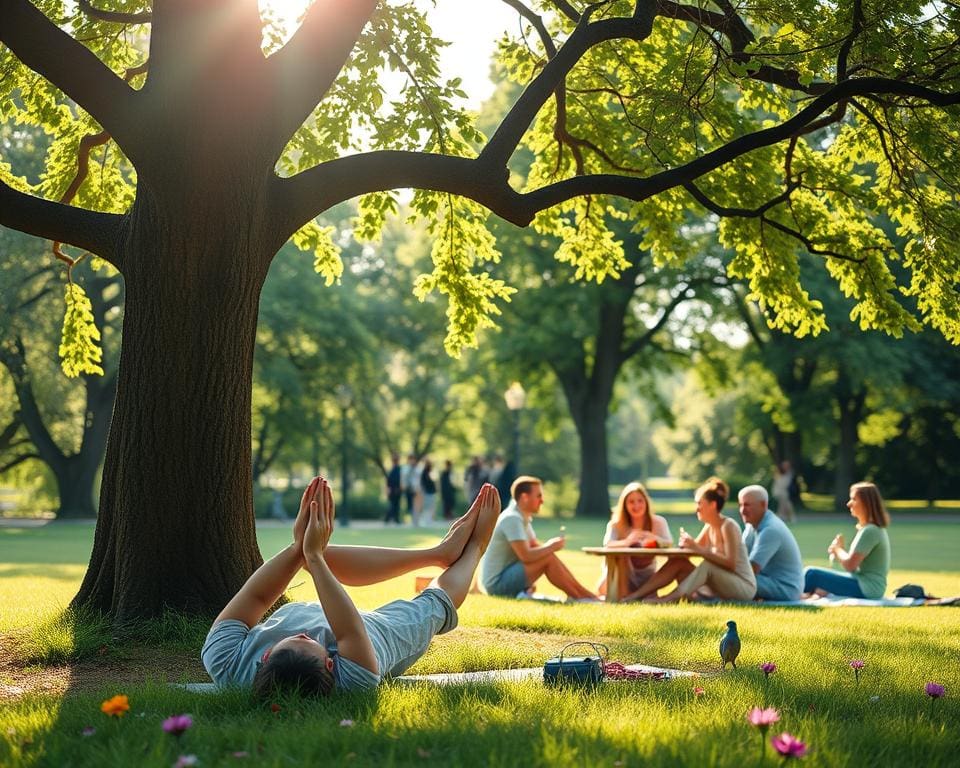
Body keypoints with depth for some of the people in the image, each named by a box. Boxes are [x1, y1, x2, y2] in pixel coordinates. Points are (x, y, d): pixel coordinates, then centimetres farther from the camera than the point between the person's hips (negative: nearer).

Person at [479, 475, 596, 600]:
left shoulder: (522, 518, 13)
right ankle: (580, 597, -8)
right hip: (497, 583, -10)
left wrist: (551, 545, -4)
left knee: (548, 554, 5)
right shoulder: (512, 519, -19)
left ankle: (584, 593, 3)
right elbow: (525, 556, -26)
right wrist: (550, 547, -13)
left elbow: (535, 546, 17)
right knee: (548, 558, -18)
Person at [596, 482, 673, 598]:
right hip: (623, 576, -2)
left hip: (646, 577, 2)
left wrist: (654, 538, -44)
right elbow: (607, 544, -30)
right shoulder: (617, 524, -11)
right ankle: (622, 596, -18)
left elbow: (669, 544, -20)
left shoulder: (658, 522, -6)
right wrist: (626, 542, -52)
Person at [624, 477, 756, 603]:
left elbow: (730, 564, -26)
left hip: (744, 587, -7)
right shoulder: (709, 527, 8)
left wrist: (698, 549, -30)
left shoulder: (728, 526, -16)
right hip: (721, 586, 7)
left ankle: (669, 599, -38)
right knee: (678, 562, -7)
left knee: (707, 566, -34)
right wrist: (687, 543, -21)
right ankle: (636, 595, -16)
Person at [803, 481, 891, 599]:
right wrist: (839, 550, 3)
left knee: (811, 574, -16)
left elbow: (850, 565, -17)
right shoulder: (872, 529, 15)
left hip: (867, 588, -11)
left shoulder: (870, 531, -16)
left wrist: (838, 549, 1)